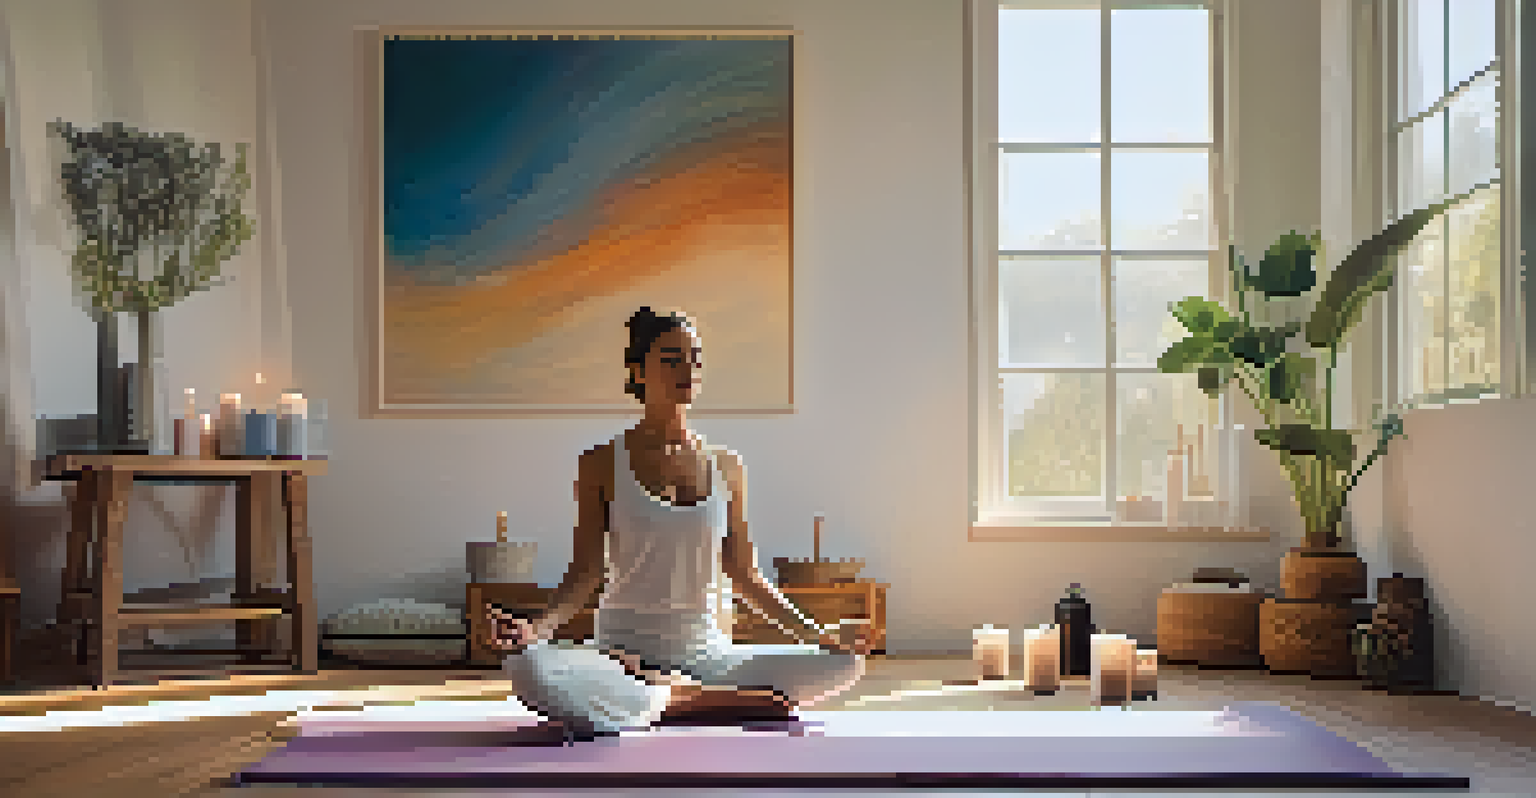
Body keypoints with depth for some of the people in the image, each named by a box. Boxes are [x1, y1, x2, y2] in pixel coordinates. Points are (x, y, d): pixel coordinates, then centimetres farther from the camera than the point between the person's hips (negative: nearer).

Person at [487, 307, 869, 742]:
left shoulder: (727, 467, 8)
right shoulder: (602, 464, 2)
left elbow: (743, 575, 12)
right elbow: (585, 574, -1)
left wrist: (814, 634, 5)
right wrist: (536, 627, -19)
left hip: (707, 653, 3)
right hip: (623, 654, -3)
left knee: (843, 664, -18)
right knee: (529, 667, -35)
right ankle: (702, 702, -19)